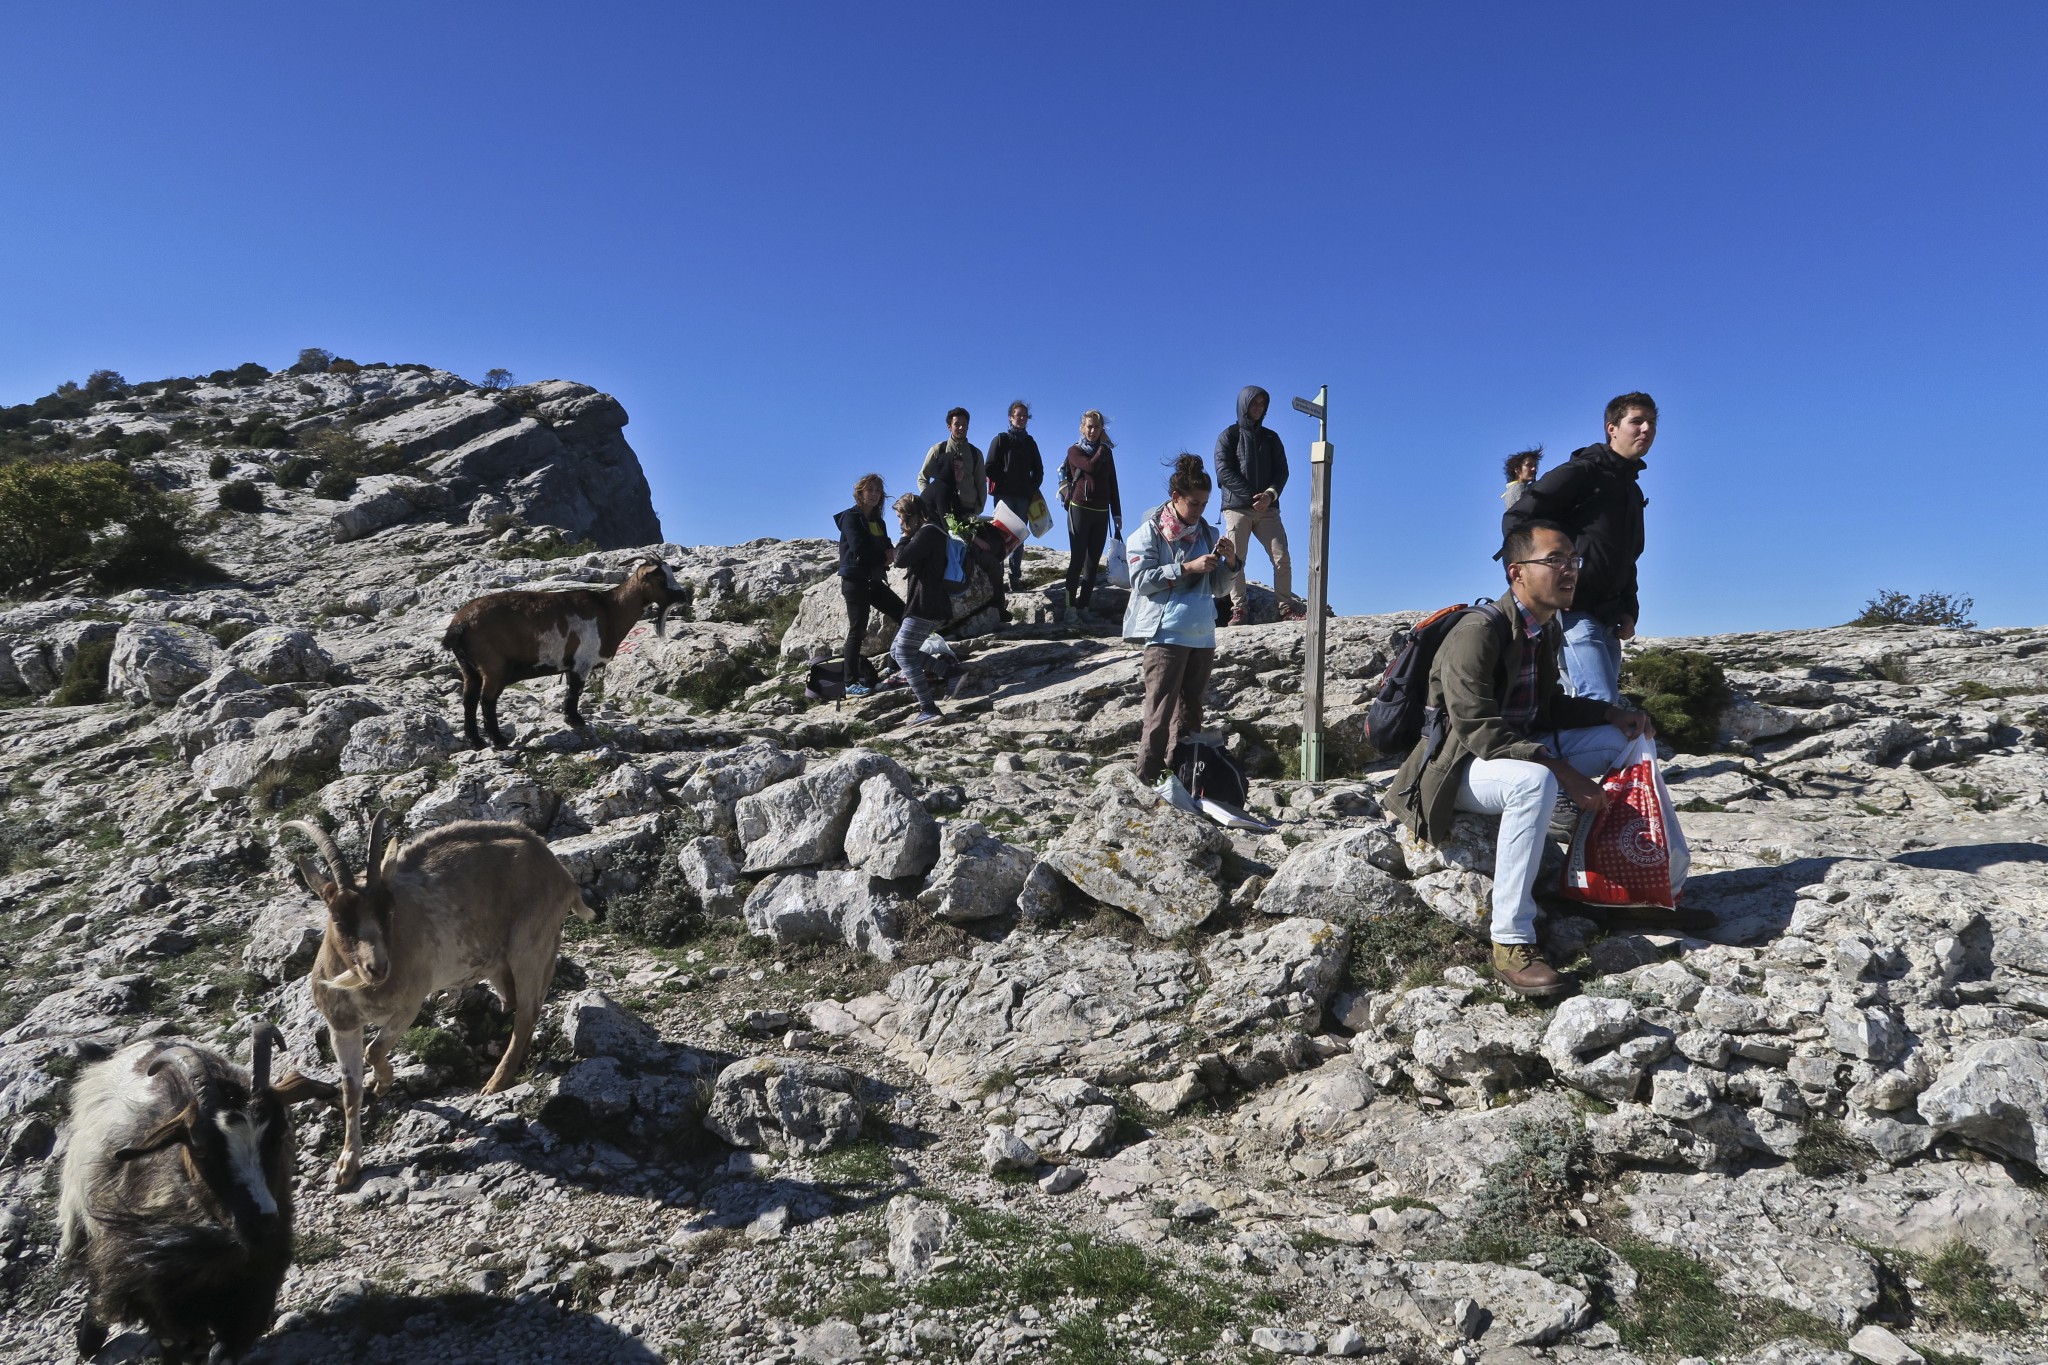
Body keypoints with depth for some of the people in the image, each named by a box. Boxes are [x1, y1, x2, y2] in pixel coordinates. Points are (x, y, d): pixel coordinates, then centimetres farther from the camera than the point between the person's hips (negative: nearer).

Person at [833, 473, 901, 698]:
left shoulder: (877, 520, 16)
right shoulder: (851, 517, -7)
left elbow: (887, 546, 10)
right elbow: (859, 550, -19)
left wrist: (891, 553, -14)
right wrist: (885, 556, -7)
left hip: (874, 580, 8)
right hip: (855, 581, -8)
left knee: (905, 615, 5)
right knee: (857, 630, -8)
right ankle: (851, 682, -3)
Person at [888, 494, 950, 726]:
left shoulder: (927, 532, -11)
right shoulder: (929, 531, 21)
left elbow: (901, 560, -18)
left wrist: (905, 537, -4)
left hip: (924, 606, -10)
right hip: (930, 605, 10)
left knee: (904, 654, -13)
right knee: (897, 650, 19)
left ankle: (929, 709, -18)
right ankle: (925, 689, 24)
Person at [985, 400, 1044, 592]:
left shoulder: (1030, 442, 16)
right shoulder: (1001, 439, 4)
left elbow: (1038, 470, 18)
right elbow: (990, 467, -1)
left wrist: (1033, 488, 5)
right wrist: (1001, 484, -6)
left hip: (1024, 496, 4)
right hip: (1004, 495, -4)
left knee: (1019, 537, 3)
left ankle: (1016, 577, 4)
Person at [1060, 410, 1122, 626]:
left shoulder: (1106, 453, 15)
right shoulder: (1074, 451, 2)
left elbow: (1112, 485, 16)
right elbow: (1092, 466, -17)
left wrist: (1117, 513, 12)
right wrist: (1103, 447, -3)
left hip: (1101, 513, 4)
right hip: (1080, 509, -4)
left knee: (1093, 562, 1)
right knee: (1077, 559, -10)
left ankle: (1083, 606, 3)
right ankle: (1070, 607, -10)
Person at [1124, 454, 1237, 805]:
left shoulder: (1208, 534, 15)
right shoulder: (1150, 531, 1)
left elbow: (1218, 589, 17)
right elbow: (1140, 579, -10)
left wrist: (1230, 562, -1)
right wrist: (1187, 568, -14)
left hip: (1202, 636, 6)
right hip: (1165, 632, -6)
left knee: (1190, 711, 8)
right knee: (1161, 709, -11)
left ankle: (1181, 778, 14)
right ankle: (1150, 780, -9)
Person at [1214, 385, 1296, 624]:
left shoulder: (1271, 438, 19)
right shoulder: (1229, 436, 8)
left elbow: (1282, 471, 12)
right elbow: (1224, 472, -3)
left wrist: (1270, 494, -9)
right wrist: (1252, 496, -11)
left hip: (1268, 508, 3)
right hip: (1237, 508, -3)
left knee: (1282, 558, -8)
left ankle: (1287, 606, -3)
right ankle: (1239, 608, -6)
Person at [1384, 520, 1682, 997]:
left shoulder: (1547, 629, 6)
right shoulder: (1479, 630, -22)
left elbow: (1547, 707, 17)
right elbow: (1479, 730, -29)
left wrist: (1611, 712, 0)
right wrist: (1564, 771, -31)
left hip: (1518, 750, 9)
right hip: (1460, 767, -9)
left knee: (1623, 737, 3)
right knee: (1534, 780, -39)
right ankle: (1511, 943, -34)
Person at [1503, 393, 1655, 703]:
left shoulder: (1633, 492, 23)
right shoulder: (1583, 471, -4)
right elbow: (1516, 519, -11)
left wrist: (1630, 611, 12)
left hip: (1606, 621, 9)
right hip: (1572, 611, -9)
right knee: (1601, 702, -22)